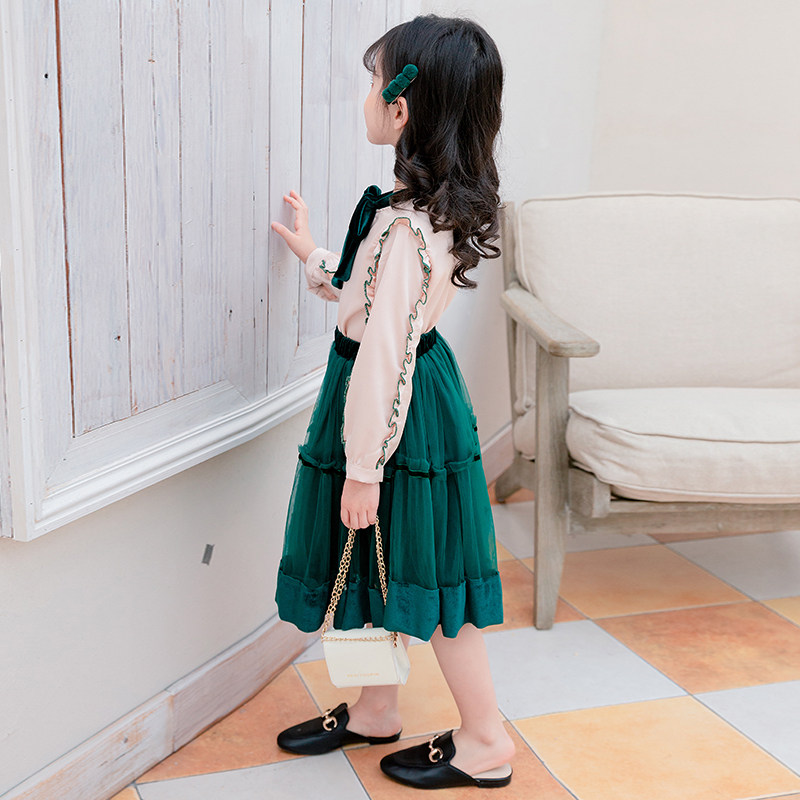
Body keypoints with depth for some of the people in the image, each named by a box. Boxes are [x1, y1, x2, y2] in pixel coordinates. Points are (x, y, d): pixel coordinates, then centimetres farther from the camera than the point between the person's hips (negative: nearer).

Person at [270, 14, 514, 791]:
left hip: (400, 410, -9)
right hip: (422, 390, 9)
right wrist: (313, 256, 25)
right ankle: (375, 709, 39)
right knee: (386, 570, 21)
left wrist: (364, 469, -20)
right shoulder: (446, 206, 4)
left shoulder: (402, 224, -26)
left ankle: (485, 743, 21)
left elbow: (385, 352, -25)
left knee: (422, 579, 5)